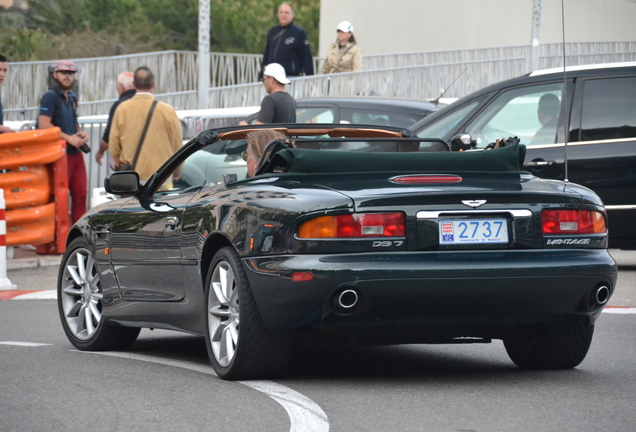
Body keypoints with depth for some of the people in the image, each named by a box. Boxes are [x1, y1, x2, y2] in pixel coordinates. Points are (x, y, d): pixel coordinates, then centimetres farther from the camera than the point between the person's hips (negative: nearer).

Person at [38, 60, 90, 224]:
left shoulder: (72, 97, 17)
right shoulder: (50, 97, -8)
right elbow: (43, 124, -18)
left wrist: (81, 134, 8)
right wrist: (68, 138, -20)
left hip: (76, 153, 8)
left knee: (80, 193, 7)